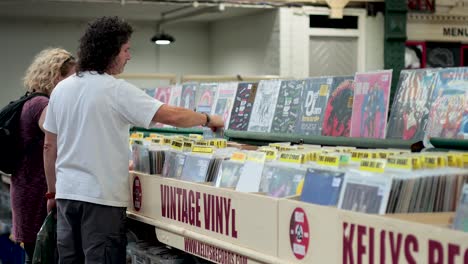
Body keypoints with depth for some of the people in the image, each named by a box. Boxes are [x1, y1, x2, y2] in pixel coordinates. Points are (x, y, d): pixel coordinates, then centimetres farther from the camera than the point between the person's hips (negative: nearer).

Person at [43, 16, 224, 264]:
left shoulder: (61, 89, 7)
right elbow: (172, 116, -15)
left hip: (67, 192, 7)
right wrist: (207, 119, 2)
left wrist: (52, 191, 20)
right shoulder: (118, 91, -12)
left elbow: (49, 147, 12)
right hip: (102, 196, -6)